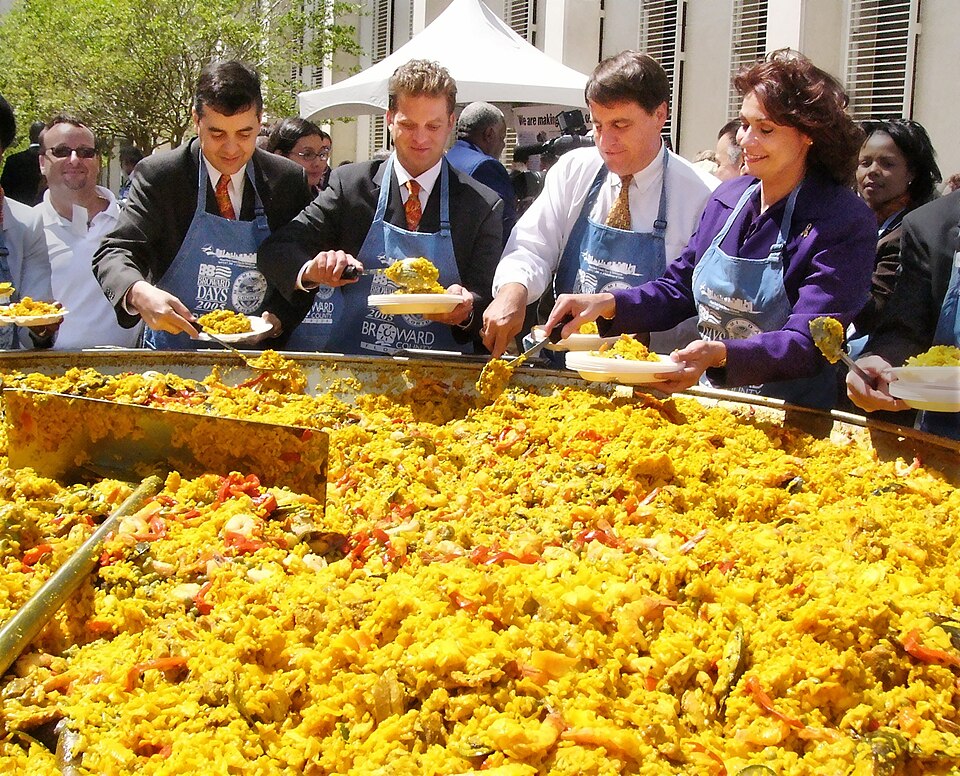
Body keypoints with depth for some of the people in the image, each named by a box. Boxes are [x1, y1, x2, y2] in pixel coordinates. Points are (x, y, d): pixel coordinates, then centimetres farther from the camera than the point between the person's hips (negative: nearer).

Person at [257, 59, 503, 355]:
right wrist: (310, 270, -20)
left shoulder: (484, 206, 5)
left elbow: (488, 298, 5)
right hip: (342, 362, -1)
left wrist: (467, 309, -18)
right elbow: (275, 250, 2)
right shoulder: (349, 184, 5)